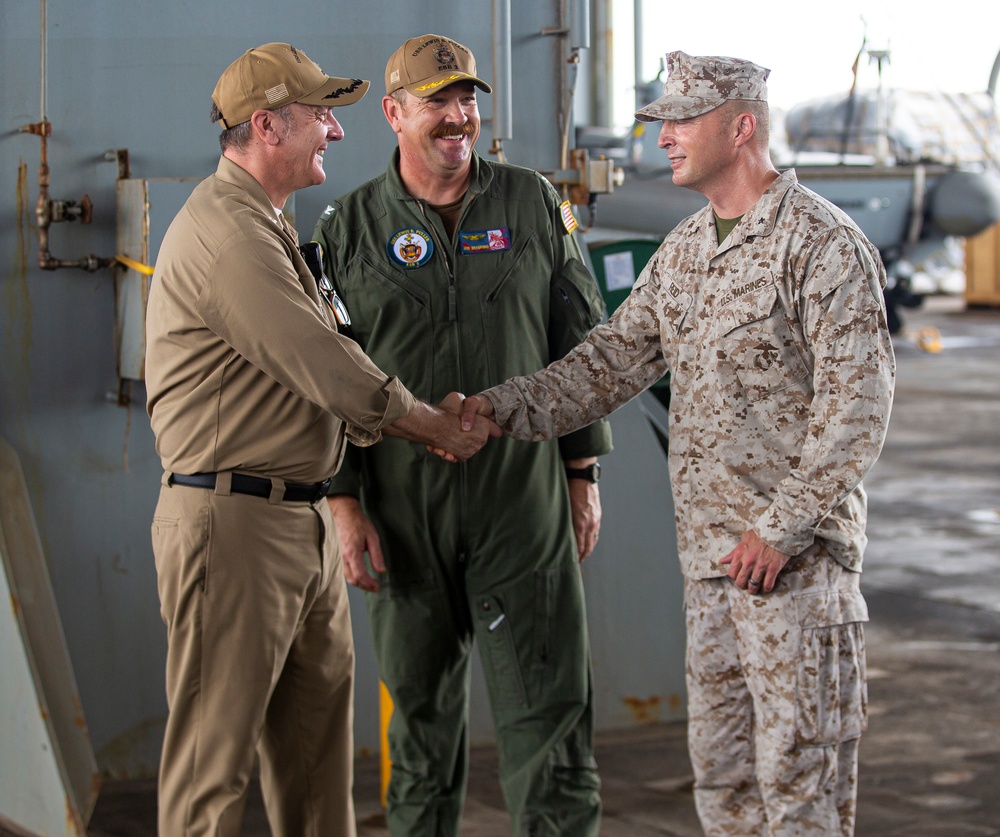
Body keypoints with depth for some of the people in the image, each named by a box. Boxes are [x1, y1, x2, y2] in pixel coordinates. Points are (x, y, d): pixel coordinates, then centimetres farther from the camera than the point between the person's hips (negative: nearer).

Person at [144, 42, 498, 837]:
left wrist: (431, 414, 8)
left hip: (301, 520, 11)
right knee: (215, 746, -4)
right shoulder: (227, 232, -17)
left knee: (317, 730, 15)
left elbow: (321, 365, 18)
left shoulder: (266, 226, 18)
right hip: (234, 522, -10)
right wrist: (439, 427, -4)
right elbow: (327, 369, -18)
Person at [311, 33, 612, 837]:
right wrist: (345, 505, -4)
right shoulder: (350, 228, 2)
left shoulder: (533, 203, 5)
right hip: (405, 508, 0)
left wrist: (583, 471, 4)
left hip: (524, 500, 0)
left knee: (548, 703, -3)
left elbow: (579, 341, 8)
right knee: (421, 705, 11)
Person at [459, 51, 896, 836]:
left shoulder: (822, 242, -12)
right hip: (711, 550, 8)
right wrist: (503, 407, -2)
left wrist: (782, 527, -18)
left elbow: (857, 402, -17)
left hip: (795, 552, -8)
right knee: (722, 767, 13)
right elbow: (614, 361, 13)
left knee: (800, 770, -3)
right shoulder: (682, 252, 14)